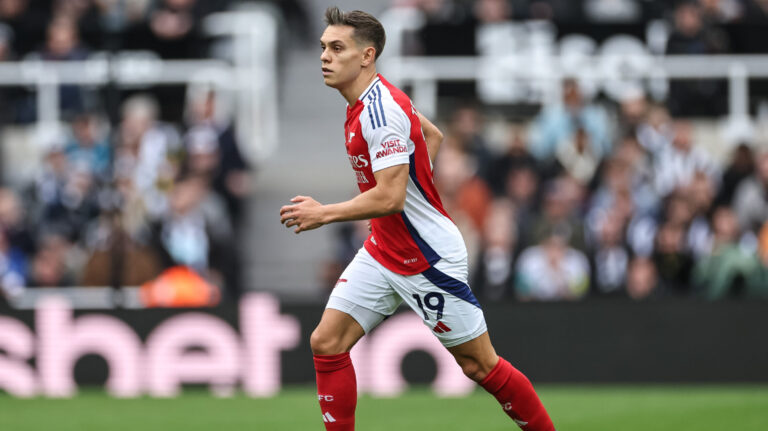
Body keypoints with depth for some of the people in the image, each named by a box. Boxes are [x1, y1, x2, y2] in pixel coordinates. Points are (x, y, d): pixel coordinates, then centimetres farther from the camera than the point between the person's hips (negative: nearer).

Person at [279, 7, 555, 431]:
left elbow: (390, 197, -31)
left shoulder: (380, 111, -24)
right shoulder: (370, 100, 5)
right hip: (381, 253, 9)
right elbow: (432, 134, 23)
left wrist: (324, 213, -26)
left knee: (479, 365, 1)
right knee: (326, 343, -3)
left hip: (428, 260, -9)